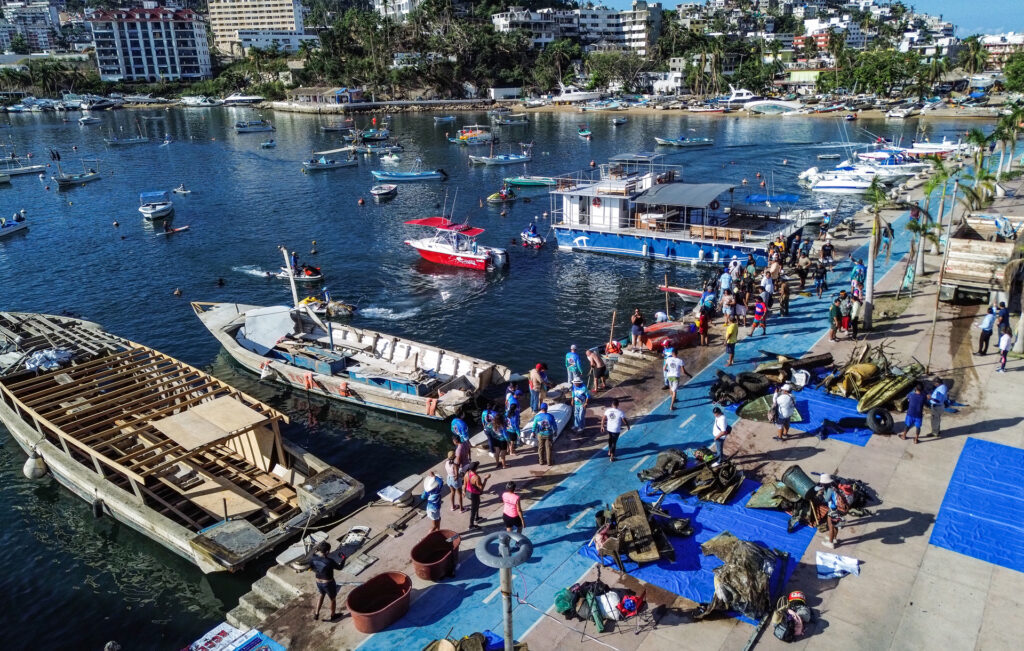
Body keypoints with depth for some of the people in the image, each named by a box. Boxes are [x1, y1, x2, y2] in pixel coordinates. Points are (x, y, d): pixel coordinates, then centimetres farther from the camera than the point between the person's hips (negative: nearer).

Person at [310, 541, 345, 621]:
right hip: (329, 583, -5)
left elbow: (311, 568, 2)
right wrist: (343, 558, -1)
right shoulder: (329, 561, -34)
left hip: (318, 582, 5)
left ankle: (316, 614, 42)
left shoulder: (313, 559, -19)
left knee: (322, 595, 36)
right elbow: (339, 567, -16)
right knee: (333, 599, 24)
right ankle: (333, 616, 45)